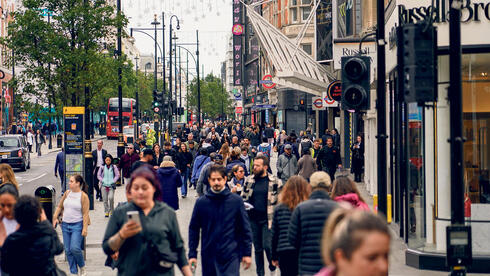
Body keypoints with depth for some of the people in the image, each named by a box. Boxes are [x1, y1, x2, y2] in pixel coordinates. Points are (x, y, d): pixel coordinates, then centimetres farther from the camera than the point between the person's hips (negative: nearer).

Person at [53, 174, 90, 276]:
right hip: (65, 225, 6)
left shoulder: (83, 196, -6)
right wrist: (55, 217, 5)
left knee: (75, 248, -17)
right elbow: (59, 206, 18)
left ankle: (82, 267, 8)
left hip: (77, 225, -6)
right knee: (68, 250, 5)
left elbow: (85, 213, -9)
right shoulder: (67, 193, 8)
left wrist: (85, 228, -14)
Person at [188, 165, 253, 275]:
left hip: (231, 255, -2)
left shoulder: (236, 201, 0)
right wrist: (192, 254, 3)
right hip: (208, 256, 2)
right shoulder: (201, 202, 2)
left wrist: (247, 253, 1)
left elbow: (245, 229, 4)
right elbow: (193, 229, 7)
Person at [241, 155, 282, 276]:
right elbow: (243, 198, 16)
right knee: (257, 248, 9)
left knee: (267, 246, -10)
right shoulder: (249, 180, 6)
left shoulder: (275, 182, -4)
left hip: (268, 219, -3)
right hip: (253, 218, 4)